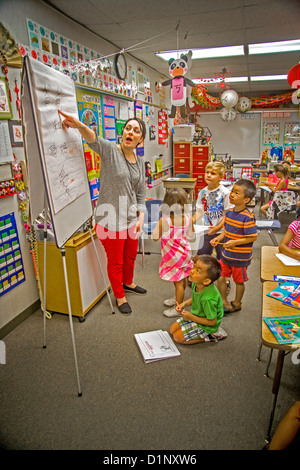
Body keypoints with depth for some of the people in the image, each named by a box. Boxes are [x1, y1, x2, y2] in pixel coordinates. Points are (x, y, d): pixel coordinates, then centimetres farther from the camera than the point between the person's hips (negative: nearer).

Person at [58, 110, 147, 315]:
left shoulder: (140, 161, 8)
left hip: (131, 217, 6)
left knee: (130, 256, 23)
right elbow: (93, 138, -33)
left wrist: (141, 218, 2)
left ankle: (128, 283, 51)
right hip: (111, 219, -6)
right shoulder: (110, 150, -10)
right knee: (116, 261, 9)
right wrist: (80, 125, -55)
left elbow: (140, 194, 11)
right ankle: (119, 296, 32)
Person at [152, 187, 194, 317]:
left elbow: (155, 237, -14)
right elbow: (191, 234, 5)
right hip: (184, 252, 6)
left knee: (178, 282, 6)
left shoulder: (164, 220, -25)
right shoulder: (188, 218, -10)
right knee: (182, 279, 22)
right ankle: (178, 298, 46)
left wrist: (159, 223, -3)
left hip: (174, 256, -6)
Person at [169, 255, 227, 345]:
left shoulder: (208, 299, -38)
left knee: (178, 337, -7)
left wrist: (192, 317, -21)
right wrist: (184, 304, -9)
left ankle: (210, 336, 2)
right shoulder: (195, 284, -14)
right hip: (194, 316, 8)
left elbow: (212, 322, -26)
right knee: (172, 329, 12)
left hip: (206, 325, -8)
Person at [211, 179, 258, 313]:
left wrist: (235, 242, -25)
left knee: (239, 281, 14)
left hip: (240, 257, -6)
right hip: (226, 254, 7)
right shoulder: (229, 212, 0)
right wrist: (219, 238, -4)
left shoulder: (247, 217, -22)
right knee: (220, 277, 11)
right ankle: (224, 302, 30)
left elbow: (253, 237, -20)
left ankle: (237, 303, 36)